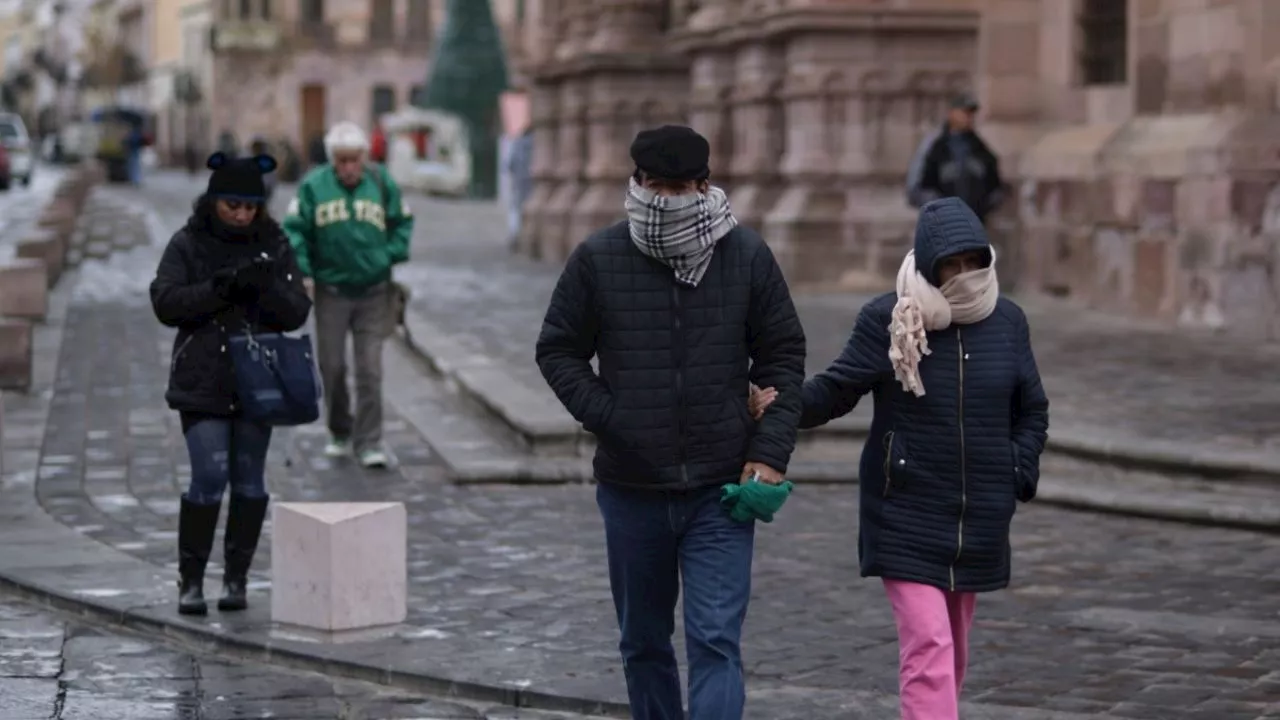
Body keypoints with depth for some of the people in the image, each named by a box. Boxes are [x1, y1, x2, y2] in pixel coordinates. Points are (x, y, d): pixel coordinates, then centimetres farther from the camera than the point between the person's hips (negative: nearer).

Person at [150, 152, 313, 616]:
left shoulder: (274, 246, 3)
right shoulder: (187, 245, -1)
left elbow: (297, 313, -1)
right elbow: (165, 302, -10)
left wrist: (268, 286, -21)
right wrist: (219, 287, -23)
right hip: (203, 382, -2)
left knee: (249, 482, 5)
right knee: (209, 478, -10)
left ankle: (236, 579, 16)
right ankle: (190, 581, 1)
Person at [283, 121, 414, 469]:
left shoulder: (383, 184, 0)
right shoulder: (313, 186, -4)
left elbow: (403, 222, 9)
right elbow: (294, 230, -2)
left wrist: (392, 256, -4)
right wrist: (302, 272, -11)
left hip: (373, 293, 0)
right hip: (331, 292, 0)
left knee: (370, 370, -3)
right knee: (332, 367, 8)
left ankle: (369, 443, 1)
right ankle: (340, 434, 26)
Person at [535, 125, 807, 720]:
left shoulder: (747, 256, -1)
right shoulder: (598, 259, -3)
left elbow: (783, 356, 6)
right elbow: (557, 350, 6)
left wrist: (770, 451, -4)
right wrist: (607, 419, -7)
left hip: (720, 491, -1)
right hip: (632, 491, 2)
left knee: (716, 641, -9)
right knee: (643, 641, 15)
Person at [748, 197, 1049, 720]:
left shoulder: (1006, 322, 3)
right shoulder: (887, 320, -8)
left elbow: (1031, 411, 14)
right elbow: (836, 390, -5)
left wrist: (1017, 476, 1)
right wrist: (782, 406, -23)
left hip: (979, 519, 4)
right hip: (907, 516, -4)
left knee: (953, 649, 16)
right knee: (928, 645, -14)